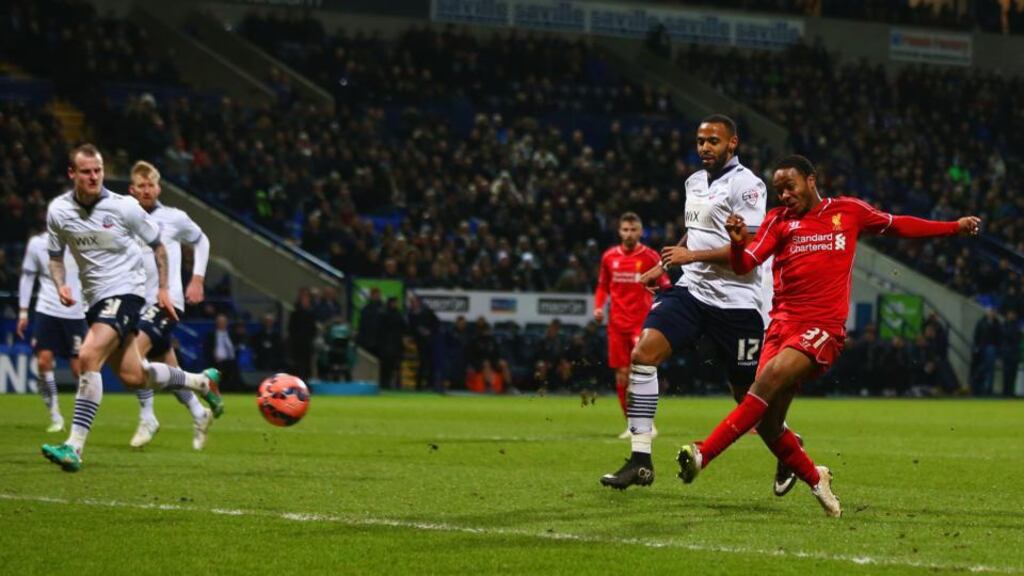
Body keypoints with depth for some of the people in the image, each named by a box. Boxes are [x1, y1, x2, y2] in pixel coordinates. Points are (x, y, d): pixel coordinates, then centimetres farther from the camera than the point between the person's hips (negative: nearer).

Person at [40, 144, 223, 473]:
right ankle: (203, 382, 37)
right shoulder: (58, 211, -2)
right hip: (95, 298, 6)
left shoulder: (123, 207, -11)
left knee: (89, 357, -25)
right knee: (133, 377, 10)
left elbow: (157, 245, 4)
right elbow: (55, 256, 12)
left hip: (125, 291, -6)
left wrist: (163, 289, 4)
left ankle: (74, 447, -26)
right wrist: (61, 285, -7)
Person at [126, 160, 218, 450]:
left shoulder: (174, 218, 1)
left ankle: (147, 419, -15)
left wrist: (197, 280, 11)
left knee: (135, 351, -26)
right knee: (169, 370, 12)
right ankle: (199, 415, 34)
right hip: (140, 304, 4)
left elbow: (201, 241, 18)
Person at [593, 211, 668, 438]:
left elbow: (666, 288, 3)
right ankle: (631, 425, 15)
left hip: (642, 323, -3)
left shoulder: (650, 257, -2)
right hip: (617, 324, 4)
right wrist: (598, 306, 2)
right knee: (621, 375, 4)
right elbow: (603, 286, 19)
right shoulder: (609, 257, 7)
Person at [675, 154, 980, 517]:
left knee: (771, 376, -28)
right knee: (767, 424, -5)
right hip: (783, 322, 3)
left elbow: (898, 226, 26)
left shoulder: (849, 211, 11)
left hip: (825, 327, -3)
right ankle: (815, 478, 21)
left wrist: (955, 227, 27)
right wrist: (737, 243, -21)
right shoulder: (778, 221, 11)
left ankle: (704, 454, -33)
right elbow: (744, 266, 1)